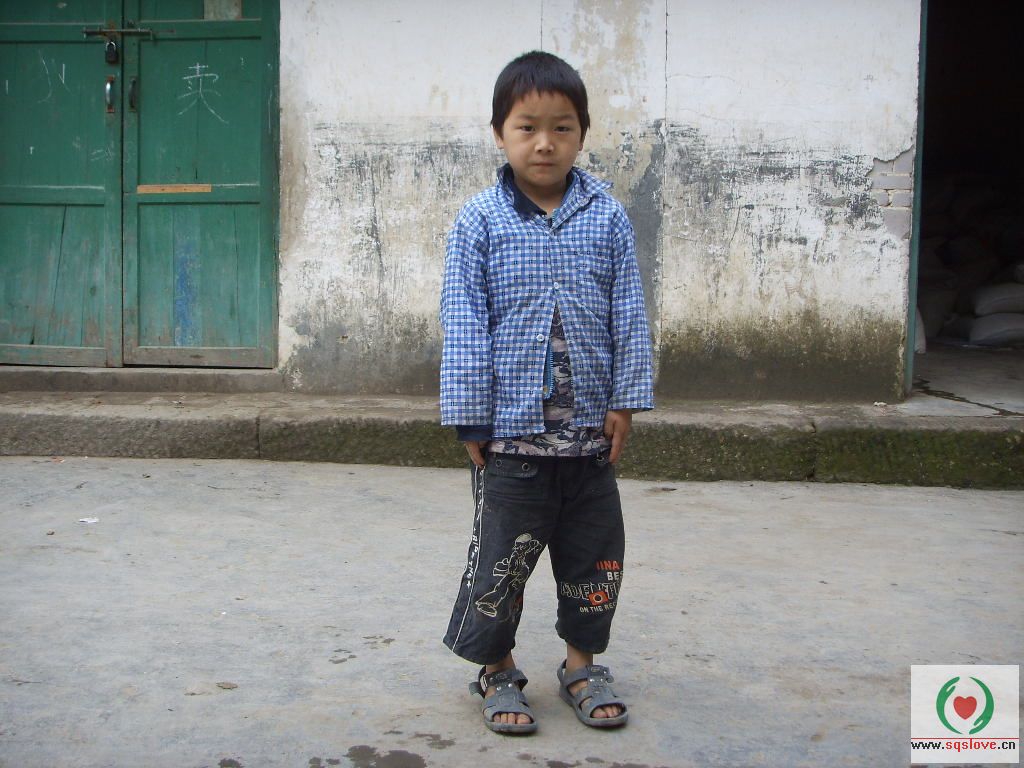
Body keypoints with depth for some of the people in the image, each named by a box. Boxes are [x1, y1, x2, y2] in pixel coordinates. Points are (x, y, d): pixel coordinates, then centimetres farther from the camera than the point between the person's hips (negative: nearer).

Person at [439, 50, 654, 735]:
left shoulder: (608, 216, 1)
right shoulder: (480, 221, -4)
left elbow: (629, 315, 3)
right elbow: (464, 326, -4)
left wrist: (625, 400, -2)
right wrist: (471, 416, -6)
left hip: (589, 426, 3)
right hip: (512, 428, -2)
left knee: (594, 554, 13)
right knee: (502, 555, 6)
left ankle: (582, 664, 32)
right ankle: (497, 669, 25)